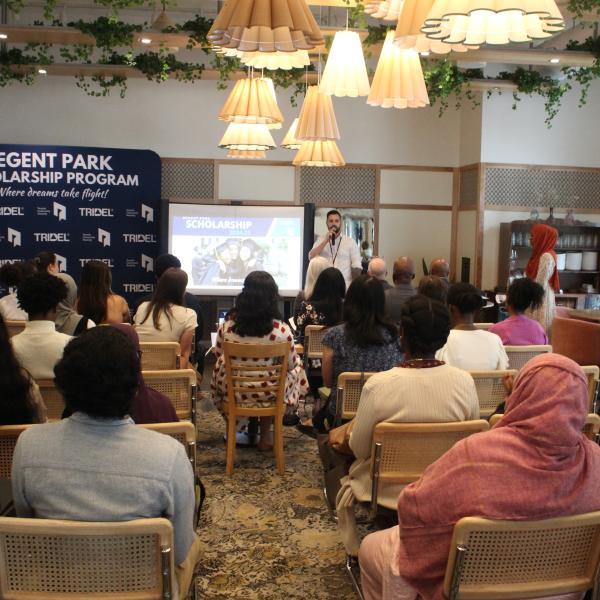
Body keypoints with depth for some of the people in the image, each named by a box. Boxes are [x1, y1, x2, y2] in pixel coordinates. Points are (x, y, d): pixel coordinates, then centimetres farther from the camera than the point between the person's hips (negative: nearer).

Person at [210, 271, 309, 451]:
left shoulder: (228, 325, -15)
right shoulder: (281, 331, -21)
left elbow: (219, 355, 4)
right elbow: (290, 364, -4)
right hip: (268, 395, -2)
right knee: (296, 369, 28)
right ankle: (265, 435, 33)